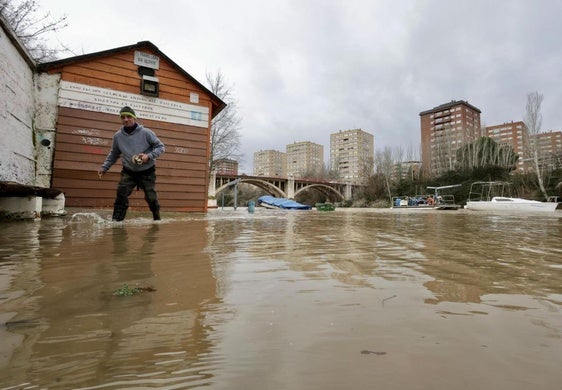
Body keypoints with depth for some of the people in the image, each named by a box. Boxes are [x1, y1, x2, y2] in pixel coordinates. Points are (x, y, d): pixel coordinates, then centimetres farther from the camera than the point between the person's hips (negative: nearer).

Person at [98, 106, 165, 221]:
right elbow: (113, 154, 13)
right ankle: (117, 219, -4)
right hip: (128, 172, 3)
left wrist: (149, 156, -22)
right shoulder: (118, 136, 0)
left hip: (147, 172, -2)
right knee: (121, 194, -14)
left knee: (151, 198, 4)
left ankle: (157, 218, 27)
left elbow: (161, 147, -7)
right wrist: (104, 167, 7)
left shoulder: (146, 132, -11)